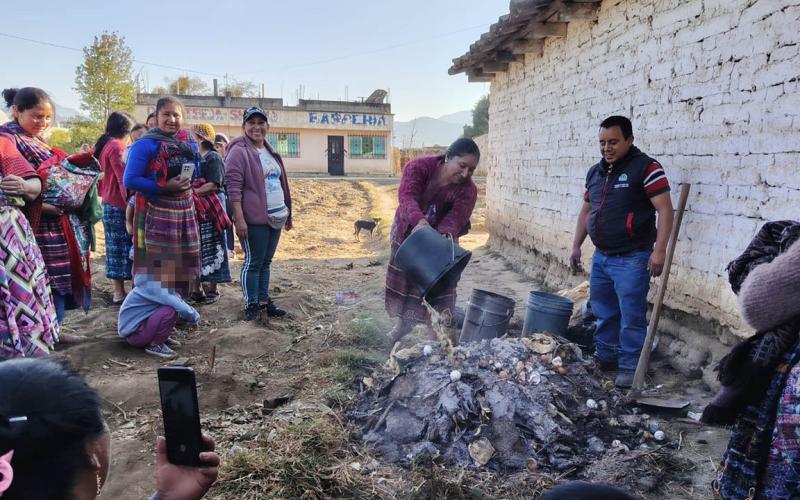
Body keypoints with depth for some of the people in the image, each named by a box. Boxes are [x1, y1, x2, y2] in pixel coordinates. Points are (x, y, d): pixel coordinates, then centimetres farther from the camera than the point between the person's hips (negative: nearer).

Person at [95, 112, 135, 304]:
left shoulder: (103, 145, 13)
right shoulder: (117, 147, -15)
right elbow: (124, 178, -18)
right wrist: (131, 204, -17)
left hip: (108, 203, 9)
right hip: (119, 204, -9)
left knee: (115, 246, 12)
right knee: (123, 247, -3)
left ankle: (118, 290, 18)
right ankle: (120, 293, 1)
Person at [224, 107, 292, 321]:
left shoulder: (271, 152, 16)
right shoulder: (239, 152, -9)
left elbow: (281, 183, 22)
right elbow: (233, 187, -16)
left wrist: (288, 213, 21)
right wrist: (239, 219, -21)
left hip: (275, 217, 8)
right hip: (254, 219, -8)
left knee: (266, 262, 14)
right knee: (253, 263, -1)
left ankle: (264, 300, 24)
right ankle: (251, 304, 10)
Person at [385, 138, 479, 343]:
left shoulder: (468, 190, -23)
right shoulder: (419, 167, -27)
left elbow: (454, 220, -34)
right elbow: (407, 196, -41)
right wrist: (419, 221, -61)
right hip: (408, 232, 1)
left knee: (438, 285, -5)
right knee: (403, 278, 14)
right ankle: (403, 323, 35)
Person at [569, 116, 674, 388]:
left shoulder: (646, 168, -10)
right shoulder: (595, 172, 12)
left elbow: (665, 210, -14)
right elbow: (586, 211, 20)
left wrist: (659, 250, -21)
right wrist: (576, 246, 15)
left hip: (632, 259, -7)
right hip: (600, 257, 7)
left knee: (631, 317, -1)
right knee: (603, 313, 16)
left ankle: (630, 367, 12)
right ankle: (604, 357, 30)